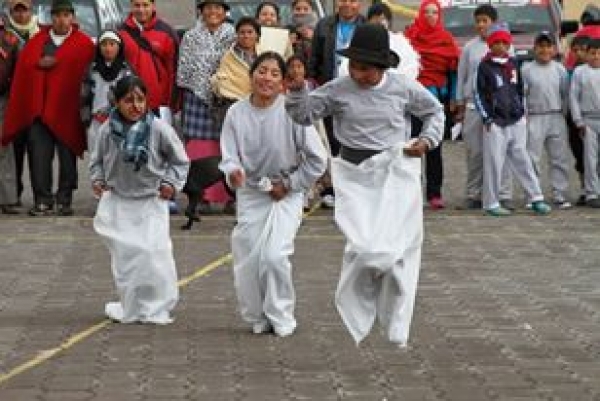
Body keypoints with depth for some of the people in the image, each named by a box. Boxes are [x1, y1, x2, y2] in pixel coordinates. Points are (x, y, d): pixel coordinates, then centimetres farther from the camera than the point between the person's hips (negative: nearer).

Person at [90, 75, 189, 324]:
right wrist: (97, 179, -4)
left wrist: (171, 182, -9)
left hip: (151, 201, -2)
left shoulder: (159, 129, -13)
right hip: (118, 200, 2)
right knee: (124, 256, 6)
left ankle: (156, 308, 8)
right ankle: (129, 307, 22)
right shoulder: (108, 130, -8)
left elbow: (180, 161, 1)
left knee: (155, 253, -9)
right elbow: (97, 159, 11)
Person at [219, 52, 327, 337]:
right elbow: (229, 155, -11)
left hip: (286, 194, -3)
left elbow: (317, 159, -10)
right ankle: (258, 318, 24)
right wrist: (233, 172, -33)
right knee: (247, 261, 2)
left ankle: (281, 319, 3)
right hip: (250, 194, 3)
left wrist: (289, 184, -9)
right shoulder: (237, 112, -9)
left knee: (274, 255, -16)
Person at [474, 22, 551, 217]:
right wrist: (486, 117, -9)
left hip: (516, 120, 5)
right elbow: (479, 94, -4)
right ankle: (491, 203, 2)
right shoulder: (485, 66, -3)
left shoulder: (513, 63, 12)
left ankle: (536, 198, 8)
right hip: (495, 122, -4)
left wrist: (521, 110, 16)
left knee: (522, 160, 7)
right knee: (494, 162, -3)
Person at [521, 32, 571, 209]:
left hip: (557, 119, 3)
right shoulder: (527, 69, 1)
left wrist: (563, 113, 3)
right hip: (534, 119, -3)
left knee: (559, 159, 4)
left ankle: (560, 196, 9)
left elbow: (566, 94, 11)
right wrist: (523, 115, -7)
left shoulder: (559, 69, 9)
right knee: (532, 159, -3)